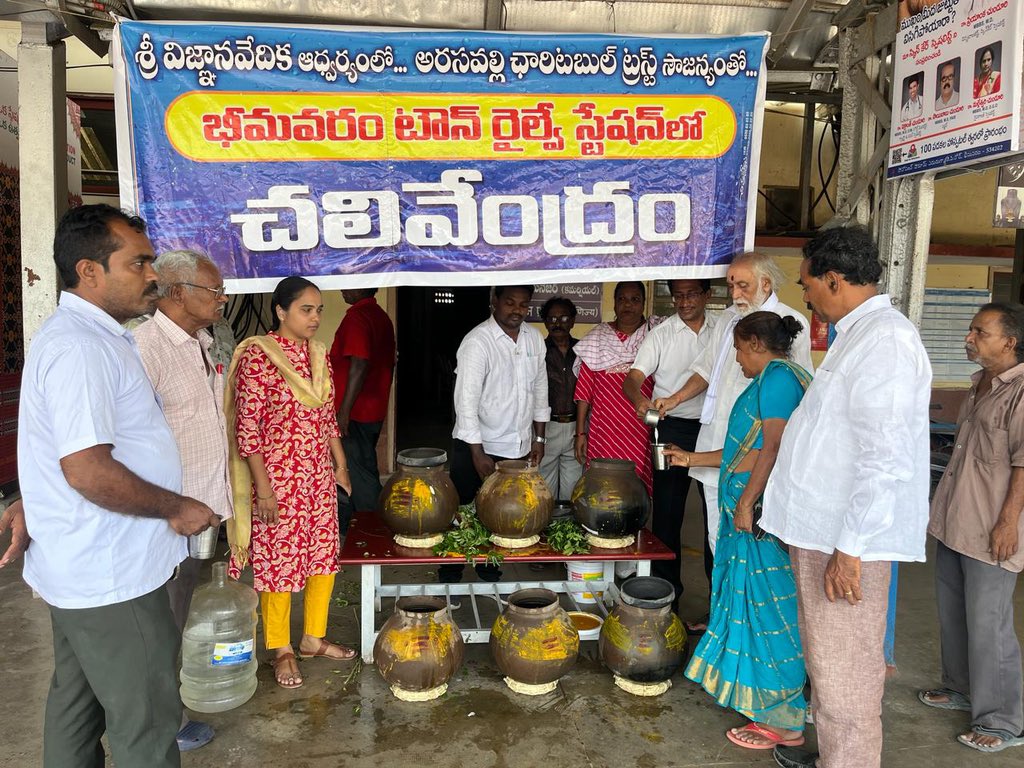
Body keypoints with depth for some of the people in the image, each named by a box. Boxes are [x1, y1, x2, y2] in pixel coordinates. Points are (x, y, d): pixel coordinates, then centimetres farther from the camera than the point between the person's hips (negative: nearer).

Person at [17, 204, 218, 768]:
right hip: (110, 579, -10)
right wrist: (176, 508, -17)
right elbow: (88, 470, -28)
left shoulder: (87, 336, 12)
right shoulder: (79, 348, -22)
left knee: (77, 702, 23)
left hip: (78, 571, 10)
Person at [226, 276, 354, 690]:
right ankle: (281, 650, 25)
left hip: (319, 476, 7)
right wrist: (262, 486, -16)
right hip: (278, 478, -7)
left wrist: (340, 464, 13)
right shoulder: (257, 356, -15)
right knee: (279, 561, 6)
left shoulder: (318, 354, 6)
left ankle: (314, 637, 33)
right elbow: (247, 429, -15)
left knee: (324, 555, 14)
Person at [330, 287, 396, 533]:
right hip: (375, 411, 10)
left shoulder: (357, 317, -17)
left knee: (359, 477, -1)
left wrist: (344, 411, -23)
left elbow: (359, 365, -26)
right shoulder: (382, 317, 12)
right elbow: (388, 363, 17)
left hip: (354, 414, -10)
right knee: (364, 471, 18)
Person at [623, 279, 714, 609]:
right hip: (674, 429, -2)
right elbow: (633, 379, -12)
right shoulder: (661, 334, -3)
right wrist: (639, 399, -35)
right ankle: (667, 589, 18)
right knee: (668, 512, 3)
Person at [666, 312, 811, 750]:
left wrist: (746, 502, -20)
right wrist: (692, 459, 26)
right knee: (755, 601, 17)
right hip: (750, 509, 10)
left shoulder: (777, 377, -12)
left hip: (759, 511, -10)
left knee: (766, 605, -2)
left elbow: (773, 448, -20)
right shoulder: (772, 379, 19)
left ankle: (782, 721, 9)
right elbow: (749, 450, 21)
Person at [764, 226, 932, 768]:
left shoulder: (884, 341, -18)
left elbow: (886, 459, -25)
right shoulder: (860, 334, 14)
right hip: (826, 529, 10)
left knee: (844, 672, 2)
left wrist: (849, 549, -23)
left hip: (848, 540, -10)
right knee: (826, 660, 23)